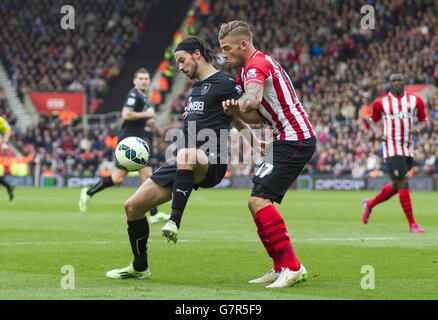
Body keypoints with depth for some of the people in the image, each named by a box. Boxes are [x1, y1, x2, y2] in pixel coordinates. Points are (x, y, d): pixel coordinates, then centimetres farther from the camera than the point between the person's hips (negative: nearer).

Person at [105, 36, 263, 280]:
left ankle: (174, 222, -46)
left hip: (211, 164, -9)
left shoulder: (225, 84, -4)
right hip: (186, 165, 9)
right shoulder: (197, 86, 22)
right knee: (133, 206, 4)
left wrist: (254, 141, -27)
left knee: (186, 154, -45)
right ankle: (140, 268, 21)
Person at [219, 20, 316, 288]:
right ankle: (282, 269, 13)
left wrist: (245, 103, -48)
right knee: (259, 201, 11)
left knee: (259, 200, -17)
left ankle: (292, 267, -18)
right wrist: (237, 111, 0)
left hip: (294, 141, -11)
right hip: (288, 139, 11)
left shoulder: (256, 66, -14)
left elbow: (254, 96, -35)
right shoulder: (258, 64, 18)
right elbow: (258, 117, 14)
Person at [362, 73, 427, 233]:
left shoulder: (415, 100, 6)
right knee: (403, 184, -14)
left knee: (395, 187, 14)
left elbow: (423, 120, 13)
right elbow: (372, 120, 14)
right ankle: (412, 223, -9)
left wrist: (418, 127, -9)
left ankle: (369, 204, 39)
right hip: (392, 149, -4)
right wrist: (377, 131, -6)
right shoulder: (381, 102, 0)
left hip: (408, 149, 5)